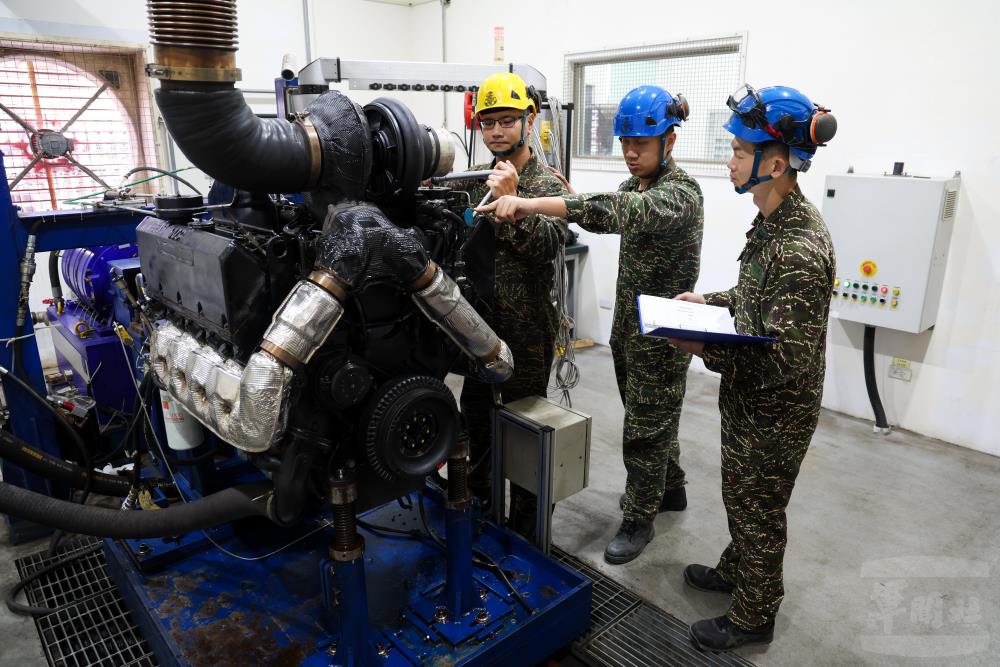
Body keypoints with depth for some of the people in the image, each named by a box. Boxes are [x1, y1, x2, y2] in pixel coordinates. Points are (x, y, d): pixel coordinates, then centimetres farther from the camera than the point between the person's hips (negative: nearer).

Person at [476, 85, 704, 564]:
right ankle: (669, 488, 43)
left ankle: (639, 519, 23)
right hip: (628, 327, 8)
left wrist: (531, 203, -50)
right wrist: (564, 196, -14)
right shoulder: (639, 184, 8)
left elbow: (620, 211, -40)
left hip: (661, 336, -8)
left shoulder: (681, 193, -22)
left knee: (645, 429, 5)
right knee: (652, 417, 22)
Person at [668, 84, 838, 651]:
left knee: (758, 513, 11)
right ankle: (736, 571, 50)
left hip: (774, 415, -9)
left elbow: (789, 357, -30)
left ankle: (753, 619, 34)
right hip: (750, 404, 9)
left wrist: (707, 350, -27)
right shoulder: (776, 221, 2)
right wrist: (712, 301, 5)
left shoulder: (800, 248, -30)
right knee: (741, 498, 26)